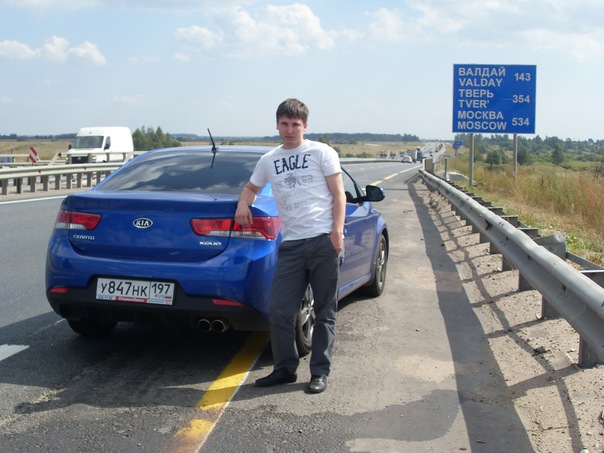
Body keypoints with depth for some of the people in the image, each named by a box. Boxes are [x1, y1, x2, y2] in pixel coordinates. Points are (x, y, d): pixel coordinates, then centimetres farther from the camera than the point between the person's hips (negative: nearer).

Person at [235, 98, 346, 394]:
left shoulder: (322, 153, 5)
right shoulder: (269, 161, 17)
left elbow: (338, 195, 2)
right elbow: (252, 187, 33)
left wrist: (337, 231, -11)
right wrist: (243, 204, 10)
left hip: (323, 240, -3)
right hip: (291, 244, 4)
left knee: (324, 313, 3)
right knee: (279, 311, 0)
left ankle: (320, 372, 12)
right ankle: (285, 369, 15)